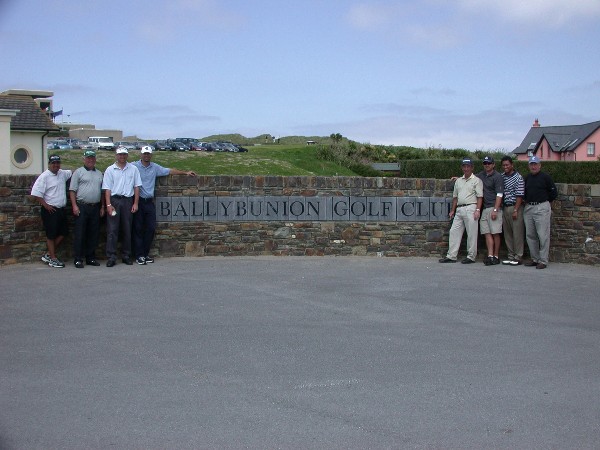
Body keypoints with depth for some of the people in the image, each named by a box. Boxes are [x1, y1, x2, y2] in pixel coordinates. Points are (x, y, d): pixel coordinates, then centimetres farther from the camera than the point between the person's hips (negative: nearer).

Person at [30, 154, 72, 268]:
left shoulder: (62, 173, 10)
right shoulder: (44, 176, -12)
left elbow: (72, 172, 26)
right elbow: (36, 192, -15)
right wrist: (45, 205, -15)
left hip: (61, 209, 8)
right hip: (50, 210, -8)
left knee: (63, 232, 11)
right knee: (51, 235, -1)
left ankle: (48, 255, 21)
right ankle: (53, 259, 7)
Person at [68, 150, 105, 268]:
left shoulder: (99, 174, 16)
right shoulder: (78, 172, 2)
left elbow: (102, 191, 19)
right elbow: (72, 190, -3)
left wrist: (102, 206, 12)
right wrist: (74, 206, -12)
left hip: (95, 207, 5)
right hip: (82, 207, -5)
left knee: (93, 234, 7)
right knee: (80, 234, -4)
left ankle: (91, 257, 15)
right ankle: (78, 259, 0)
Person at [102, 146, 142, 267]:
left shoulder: (133, 169, 9)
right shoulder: (110, 170, 5)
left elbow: (136, 187, 8)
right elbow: (107, 189, 1)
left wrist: (135, 203, 0)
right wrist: (108, 205, -9)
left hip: (128, 200, 2)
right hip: (114, 200, -1)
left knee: (127, 230, 7)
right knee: (112, 229, -4)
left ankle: (126, 256, 15)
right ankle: (111, 257, -2)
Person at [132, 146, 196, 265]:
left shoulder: (155, 167, 11)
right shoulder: (134, 166, -3)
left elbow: (169, 171, 16)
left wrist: (185, 172, 15)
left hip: (149, 202, 5)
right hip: (138, 201, -5)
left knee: (151, 228, 3)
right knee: (138, 229, -1)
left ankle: (145, 254, 15)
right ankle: (139, 255, 5)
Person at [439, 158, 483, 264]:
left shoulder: (477, 180, 1)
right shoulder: (458, 181, 19)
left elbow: (480, 196, -6)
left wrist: (478, 210, -16)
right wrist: (452, 210, 18)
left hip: (471, 209, -7)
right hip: (459, 209, 7)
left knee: (471, 234, -3)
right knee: (454, 232, 3)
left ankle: (471, 257, 3)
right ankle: (451, 256, 6)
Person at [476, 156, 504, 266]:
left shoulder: (497, 177, -5)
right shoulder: (481, 175, 16)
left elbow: (499, 195, -11)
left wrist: (495, 210, -17)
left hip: (494, 208, -7)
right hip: (484, 209, 7)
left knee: (495, 233, -4)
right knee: (487, 233, -1)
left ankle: (496, 257, 1)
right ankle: (490, 256, -4)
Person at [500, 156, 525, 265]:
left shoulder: (518, 177, -6)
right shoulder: (502, 177, 11)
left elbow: (520, 195, -10)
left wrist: (515, 210, -14)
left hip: (515, 207, -6)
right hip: (505, 208, 6)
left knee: (517, 233, -4)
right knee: (507, 233, 8)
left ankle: (518, 257, 0)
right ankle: (511, 256, 15)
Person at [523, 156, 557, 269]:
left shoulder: (545, 177, -3)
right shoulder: (527, 178, 14)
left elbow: (554, 193, -1)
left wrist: (544, 201, 5)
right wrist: (527, 201, 10)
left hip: (542, 208, -7)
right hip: (528, 208, 7)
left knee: (543, 235, -6)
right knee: (530, 235, 9)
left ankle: (543, 261, -3)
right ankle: (535, 259, 17)